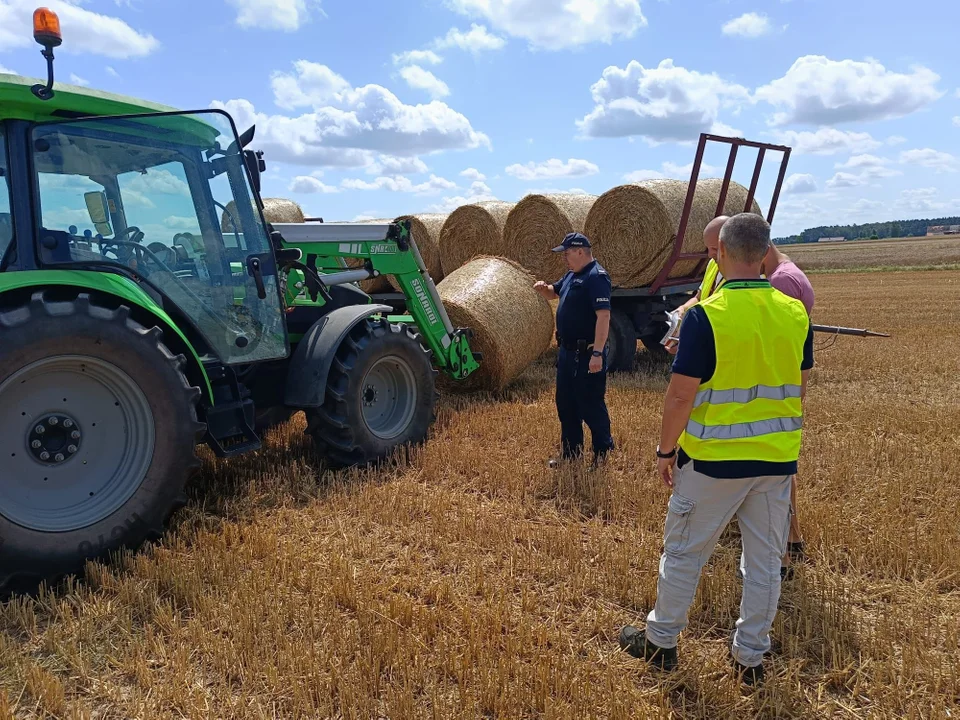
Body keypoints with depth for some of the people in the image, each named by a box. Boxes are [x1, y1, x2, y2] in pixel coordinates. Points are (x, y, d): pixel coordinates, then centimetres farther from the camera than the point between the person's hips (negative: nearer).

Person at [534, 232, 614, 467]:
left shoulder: (596, 276, -17)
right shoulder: (572, 275, 12)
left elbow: (603, 316, -24)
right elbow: (554, 293, 29)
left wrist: (597, 353, -28)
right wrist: (544, 288, 4)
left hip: (586, 354, -10)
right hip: (567, 351, 10)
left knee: (591, 405, 0)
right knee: (566, 404, 16)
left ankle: (603, 454, 16)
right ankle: (570, 453, 27)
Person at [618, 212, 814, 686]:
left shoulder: (705, 315, -18)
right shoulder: (795, 313, -1)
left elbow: (681, 395, -16)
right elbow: (799, 389, 9)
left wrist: (665, 450, -4)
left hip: (714, 458, -5)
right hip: (778, 458, 5)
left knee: (683, 551, 12)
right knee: (764, 560, 16)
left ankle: (661, 642, 28)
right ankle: (750, 656, 30)